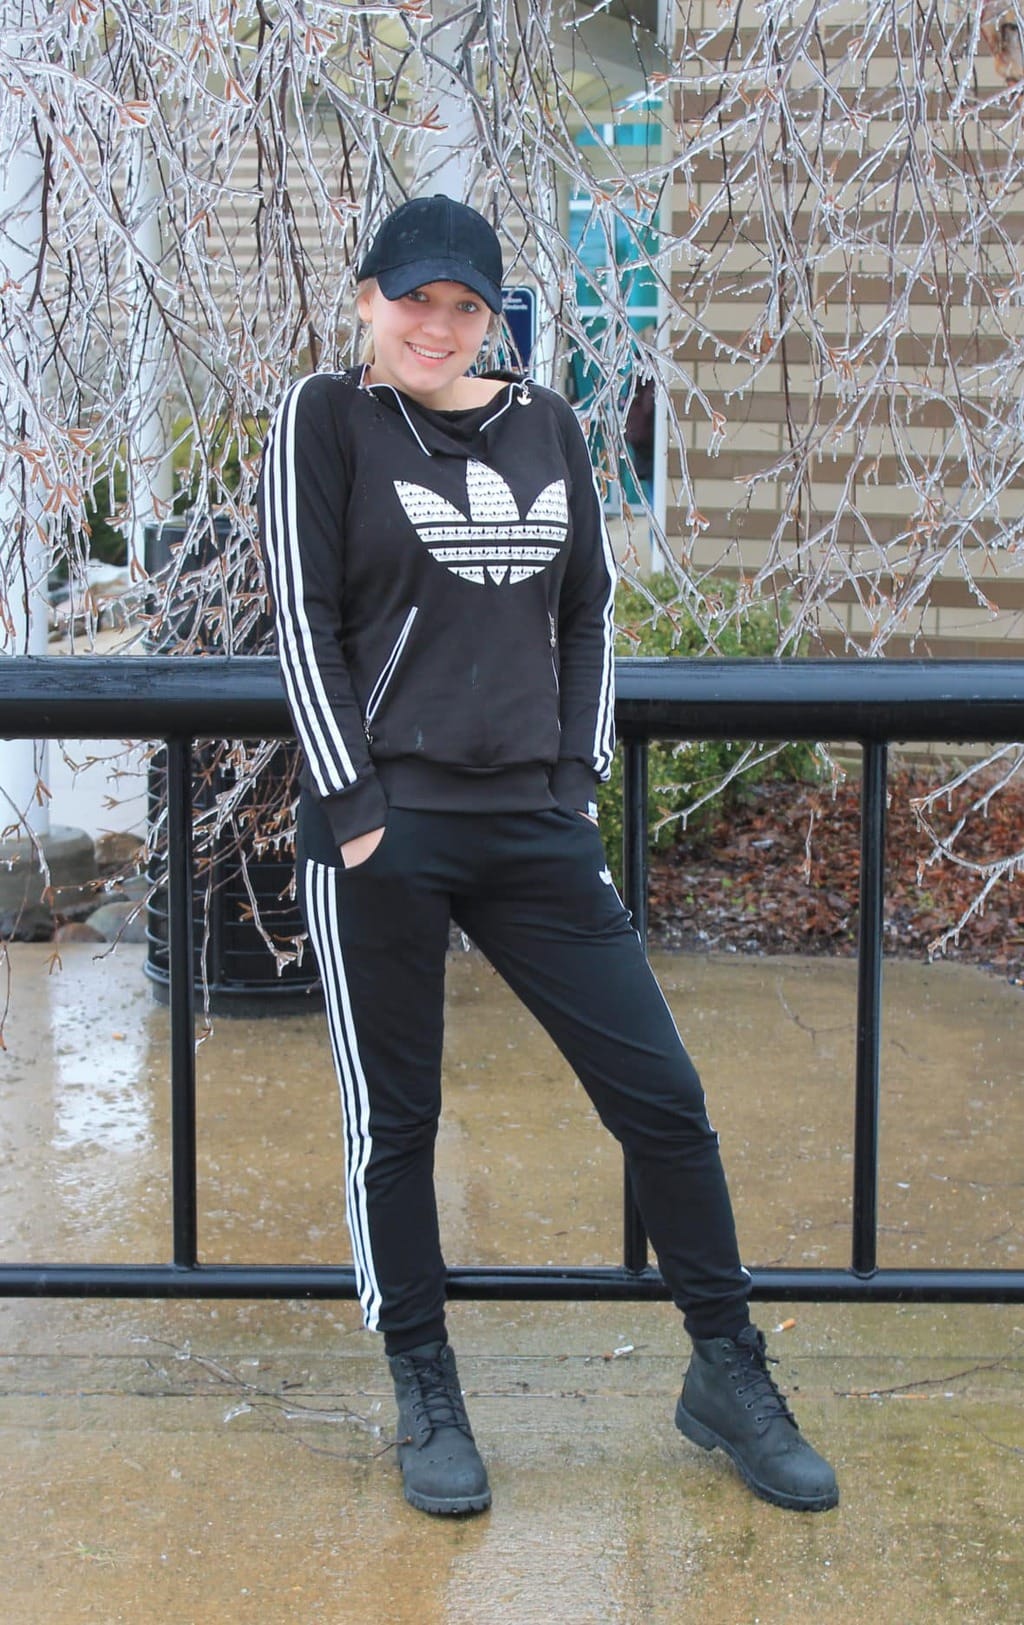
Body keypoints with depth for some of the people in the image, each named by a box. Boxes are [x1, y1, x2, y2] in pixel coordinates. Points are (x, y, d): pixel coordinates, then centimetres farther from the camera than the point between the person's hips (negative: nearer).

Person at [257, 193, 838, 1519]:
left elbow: (586, 612, 16)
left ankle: (727, 1375, 16)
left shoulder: (545, 426, 12)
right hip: (381, 831, -3)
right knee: (394, 1121, 5)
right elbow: (304, 618, -5)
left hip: (532, 824, 4)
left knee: (662, 1094, 2)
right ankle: (425, 1394, 20)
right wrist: (356, 809, -11)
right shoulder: (326, 420, 1)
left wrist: (578, 778, 7)